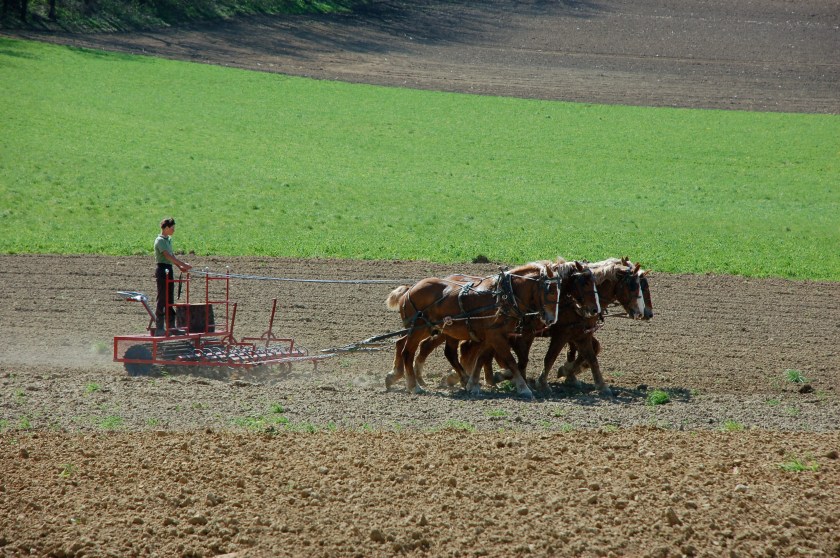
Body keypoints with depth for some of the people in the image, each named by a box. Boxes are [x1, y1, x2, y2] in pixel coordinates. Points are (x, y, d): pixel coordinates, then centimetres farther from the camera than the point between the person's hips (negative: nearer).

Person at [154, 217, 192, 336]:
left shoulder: (168, 240, 15)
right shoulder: (160, 241, -14)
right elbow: (168, 256, -24)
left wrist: (180, 266, 5)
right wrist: (183, 264, -27)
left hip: (169, 270, 9)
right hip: (162, 269, -9)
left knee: (170, 300, 13)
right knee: (162, 299, -6)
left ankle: (171, 326, 19)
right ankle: (159, 328, -4)